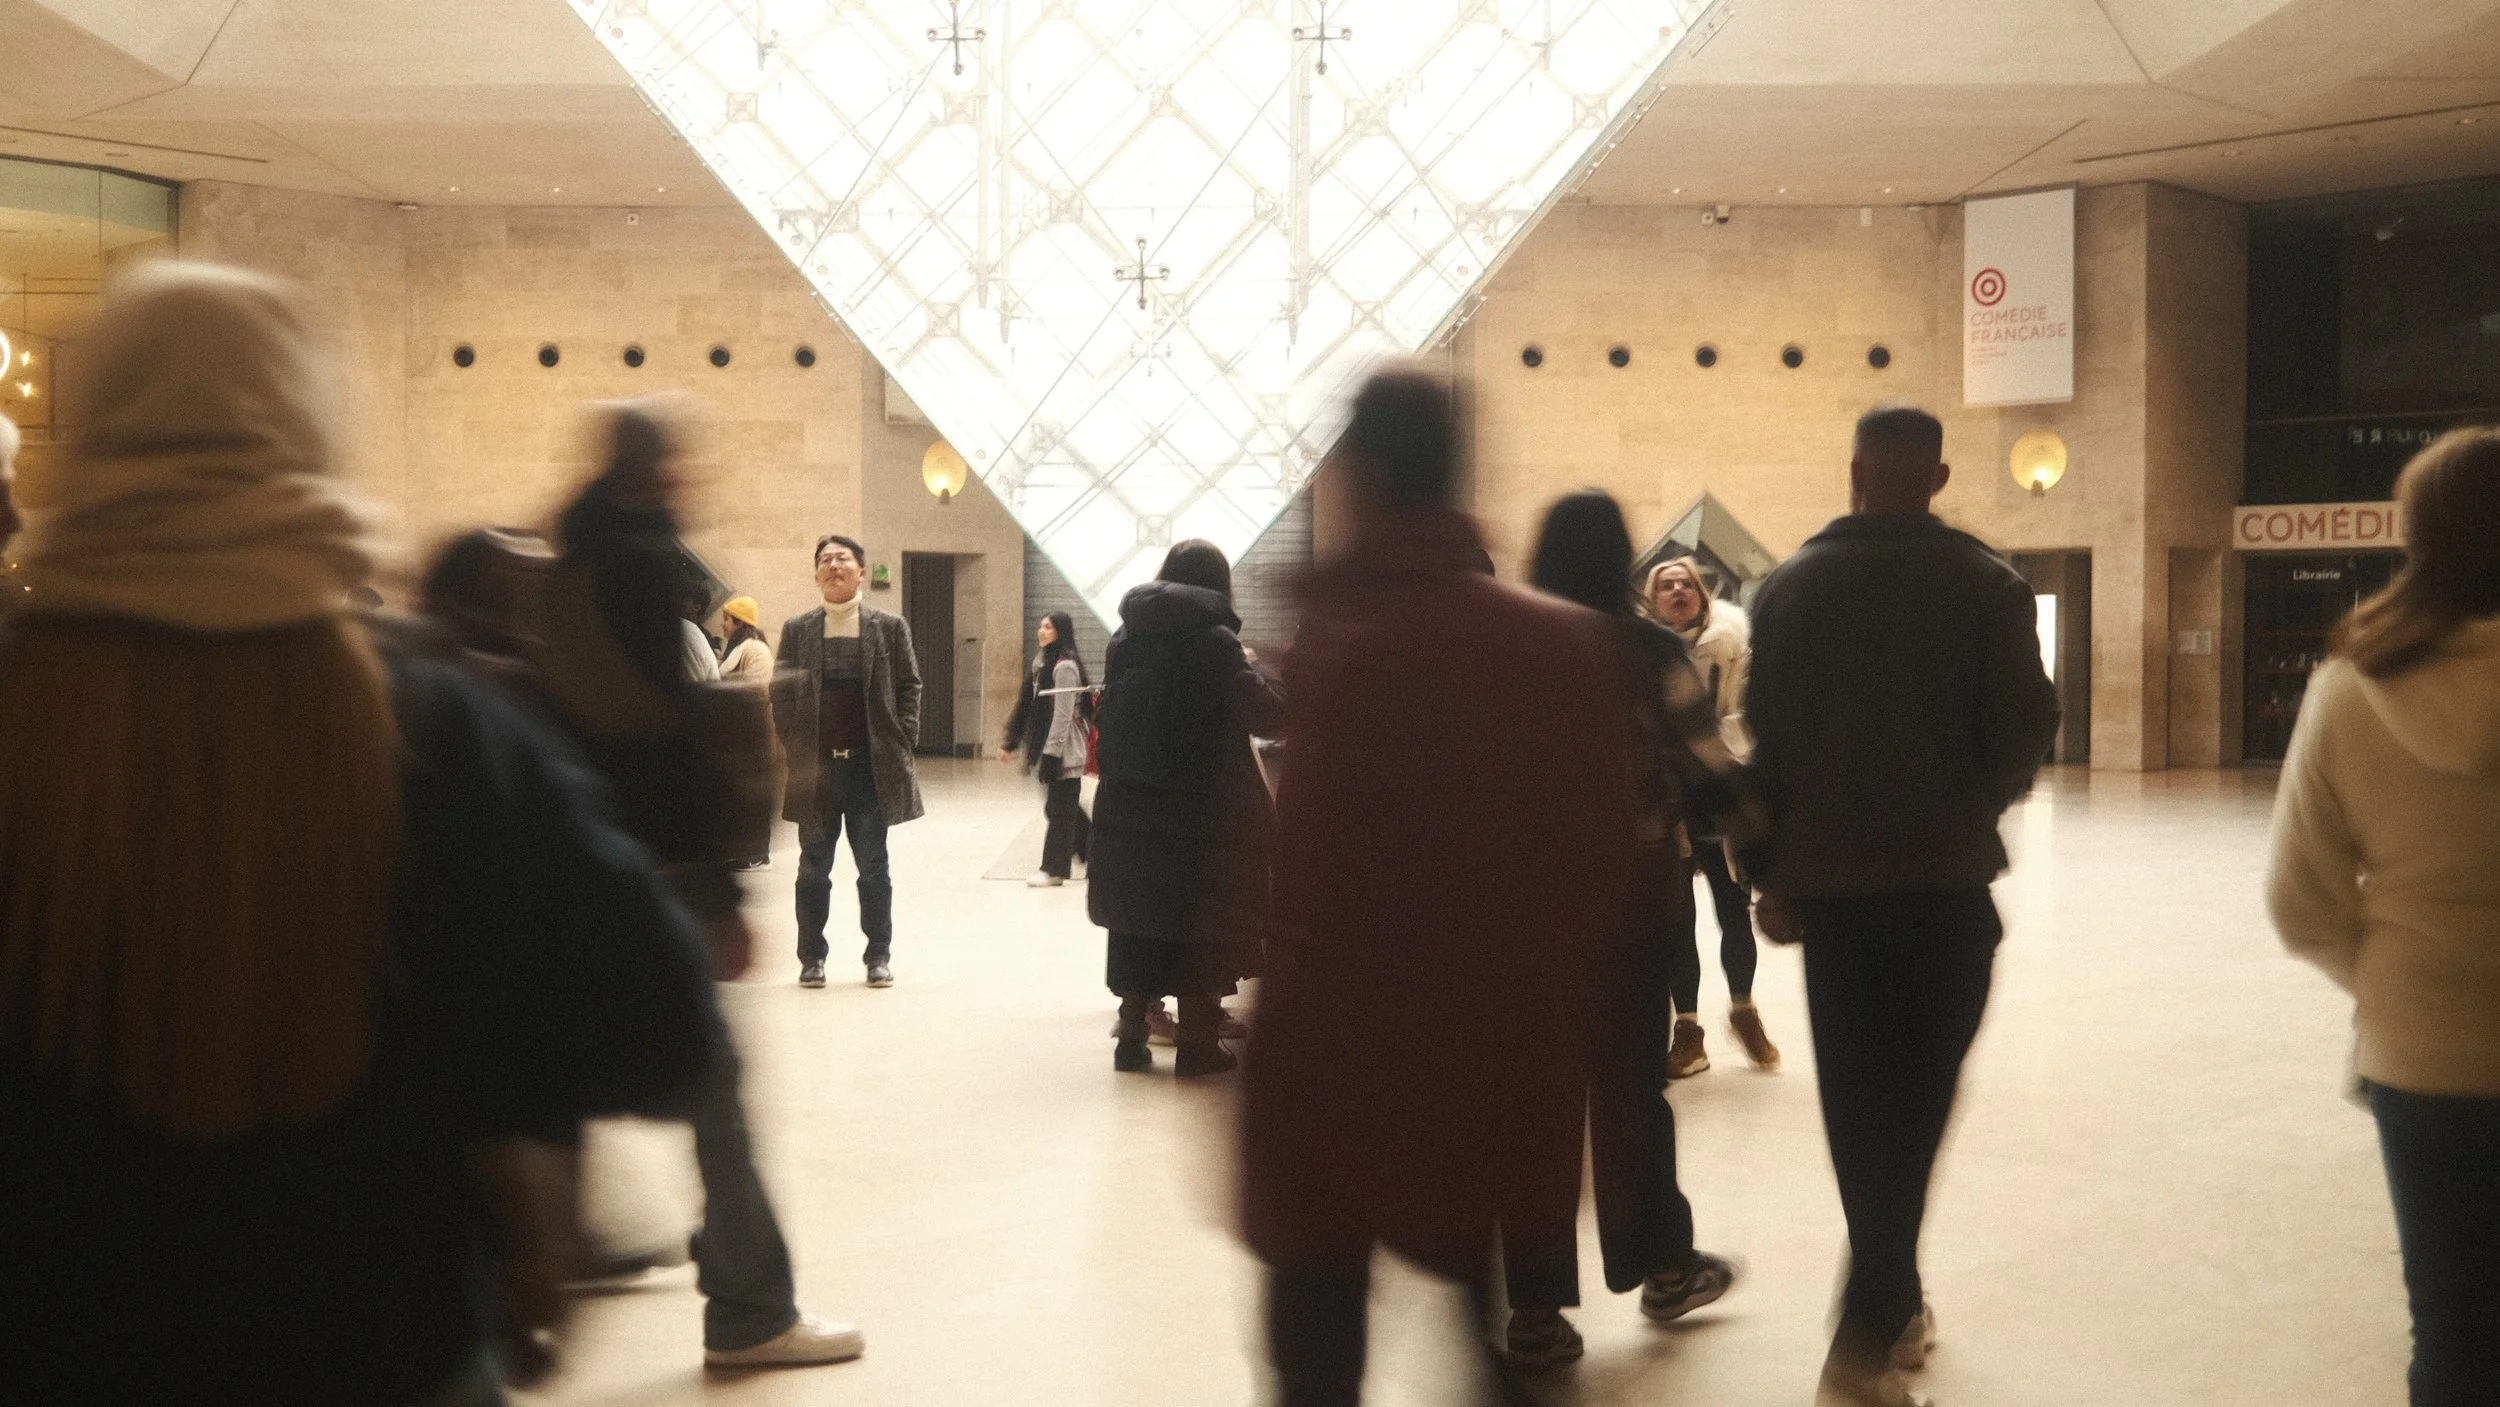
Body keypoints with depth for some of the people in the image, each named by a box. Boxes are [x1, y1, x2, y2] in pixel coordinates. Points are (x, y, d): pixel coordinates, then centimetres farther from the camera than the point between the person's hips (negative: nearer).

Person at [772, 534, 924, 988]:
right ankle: (812, 957, 15)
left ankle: (879, 956, 14)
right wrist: (792, 748, -1)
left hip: (871, 765, -1)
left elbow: (909, 687, 5)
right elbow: (780, 693, 8)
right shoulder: (796, 629, 7)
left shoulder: (890, 627, 4)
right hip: (815, 768, 1)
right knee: (814, 867, 7)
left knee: (873, 867, 6)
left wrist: (902, 744, -3)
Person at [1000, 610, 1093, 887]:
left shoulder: (1065, 666, -15)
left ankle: (1054, 869, 5)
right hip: (1048, 748, 9)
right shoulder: (1041, 662, 12)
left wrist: (1051, 753, -20)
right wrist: (1011, 742, 15)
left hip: (1064, 751, -8)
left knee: (1060, 810, -1)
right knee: (1067, 809, 14)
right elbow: (1028, 706, 16)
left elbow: (1063, 715, -18)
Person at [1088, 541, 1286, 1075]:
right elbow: (1270, 716, -12)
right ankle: (1197, 1042, 8)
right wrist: (1252, 667, 3)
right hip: (1201, 811, -5)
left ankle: (1132, 1034, 17)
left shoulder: (1126, 637, 5)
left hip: (1129, 807, 5)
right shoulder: (1212, 640, -12)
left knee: (1137, 916, 14)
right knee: (1201, 924, 5)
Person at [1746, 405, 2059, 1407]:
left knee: (1857, 1100, 14)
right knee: (1913, 1098, 1)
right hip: (1945, 879, -2)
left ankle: (1894, 1306, 27)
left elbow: (1764, 738, 1)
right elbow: (2026, 726, -8)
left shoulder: (1789, 586, 2)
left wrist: (1771, 874, 9)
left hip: (1828, 879, 3)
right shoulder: (1983, 584, -5)